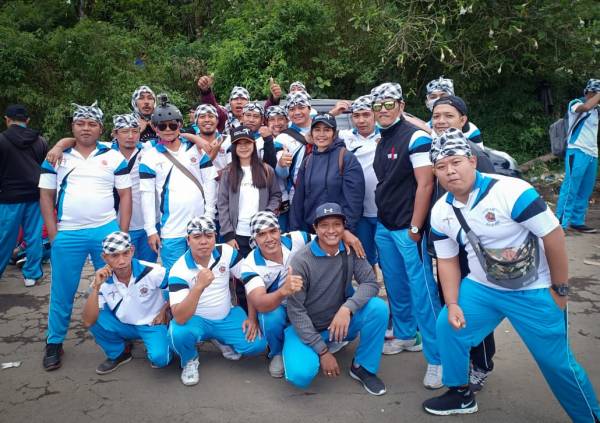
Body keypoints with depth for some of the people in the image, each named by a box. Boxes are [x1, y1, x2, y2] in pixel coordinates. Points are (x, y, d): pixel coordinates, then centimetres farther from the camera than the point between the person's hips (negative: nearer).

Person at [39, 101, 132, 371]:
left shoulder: (114, 157, 4)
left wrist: (122, 233, -4)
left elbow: (125, 195, 4)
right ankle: (54, 344, 24)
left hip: (107, 232, 0)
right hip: (67, 235, 1)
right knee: (62, 292, 8)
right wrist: (53, 234, -2)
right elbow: (46, 195, 6)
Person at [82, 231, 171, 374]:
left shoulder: (152, 272, -25)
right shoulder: (103, 280, -16)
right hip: (123, 325, 4)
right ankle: (118, 353, 4)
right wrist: (96, 287, -31)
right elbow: (88, 322, -23)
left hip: (152, 324, -4)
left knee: (159, 359, -30)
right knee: (95, 319, -22)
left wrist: (164, 311, -10)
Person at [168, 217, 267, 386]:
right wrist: (199, 286, -45)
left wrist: (253, 317, -7)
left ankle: (222, 341, 16)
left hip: (227, 317, 3)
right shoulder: (179, 270, -22)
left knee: (257, 344, -17)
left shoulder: (226, 252, -13)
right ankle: (190, 361, 1)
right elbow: (179, 318, -32)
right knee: (178, 333, -36)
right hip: (196, 320, -3)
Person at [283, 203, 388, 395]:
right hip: (306, 327, -3)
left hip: (340, 323, 3)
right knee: (301, 374, -29)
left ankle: (362, 367, -1)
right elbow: (295, 310, -17)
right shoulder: (301, 260, -19)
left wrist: (347, 308, -33)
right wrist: (322, 351, -19)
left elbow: (371, 283, -14)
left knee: (378, 307, -22)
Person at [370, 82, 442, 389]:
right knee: (396, 287, 17)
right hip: (384, 227, 8)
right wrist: (381, 222, 14)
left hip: (408, 229, -8)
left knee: (422, 292, -6)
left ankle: (436, 357, 4)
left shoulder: (415, 138, -10)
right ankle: (406, 336, 35)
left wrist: (415, 229, -17)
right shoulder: (381, 141, 13)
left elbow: (425, 185, -16)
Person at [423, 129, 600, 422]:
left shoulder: (511, 191, -26)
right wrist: (452, 304, -2)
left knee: (556, 362, 2)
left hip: (534, 292, -5)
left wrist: (560, 290, -12)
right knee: (447, 327, 4)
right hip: (481, 288, 5)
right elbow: (447, 260, 5)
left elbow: (554, 235, -20)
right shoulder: (440, 213, -5)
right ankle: (460, 394, 27)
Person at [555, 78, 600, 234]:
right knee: (570, 188, -10)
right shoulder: (575, 103, -6)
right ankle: (560, 224, -8)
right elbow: (586, 107, -26)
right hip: (577, 152, -7)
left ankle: (577, 221, 16)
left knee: (585, 191, 9)